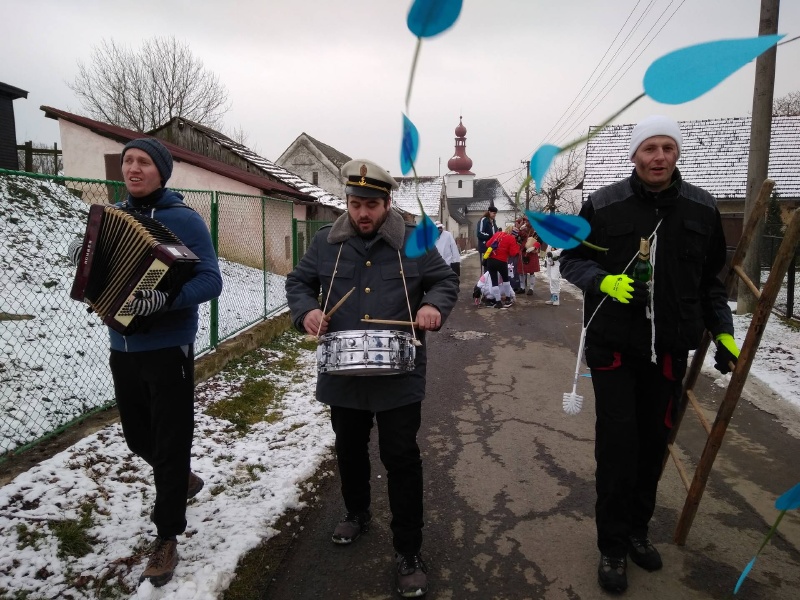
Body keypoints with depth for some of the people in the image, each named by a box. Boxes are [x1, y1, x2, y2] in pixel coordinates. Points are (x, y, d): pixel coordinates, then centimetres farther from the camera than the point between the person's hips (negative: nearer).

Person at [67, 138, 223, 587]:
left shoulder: (185, 220, -10)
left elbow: (211, 281, -17)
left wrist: (166, 299, -33)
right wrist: (85, 259, -3)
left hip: (169, 349, -6)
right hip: (122, 348, 6)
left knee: (170, 442, 3)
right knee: (138, 437, 18)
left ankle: (167, 539, 19)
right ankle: (183, 481, 46)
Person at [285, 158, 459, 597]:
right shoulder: (325, 242, 2)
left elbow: (446, 280, 4)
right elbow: (298, 281, 8)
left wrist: (434, 305, -17)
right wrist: (307, 310, -13)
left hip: (399, 376, -3)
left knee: (401, 459, 2)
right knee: (349, 450, 21)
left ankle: (408, 553, 17)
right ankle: (356, 513, 48)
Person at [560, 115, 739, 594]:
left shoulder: (702, 208, 3)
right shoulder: (604, 205, -6)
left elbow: (711, 279, 12)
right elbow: (571, 259, 1)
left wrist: (723, 330, 6)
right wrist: (603, 281, -18)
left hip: (670, 348, 3)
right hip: (613, 344, -3)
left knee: (654, 443, 13)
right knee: (617, 445, -2)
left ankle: (638, 529, 34)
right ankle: (613, 546, 16)